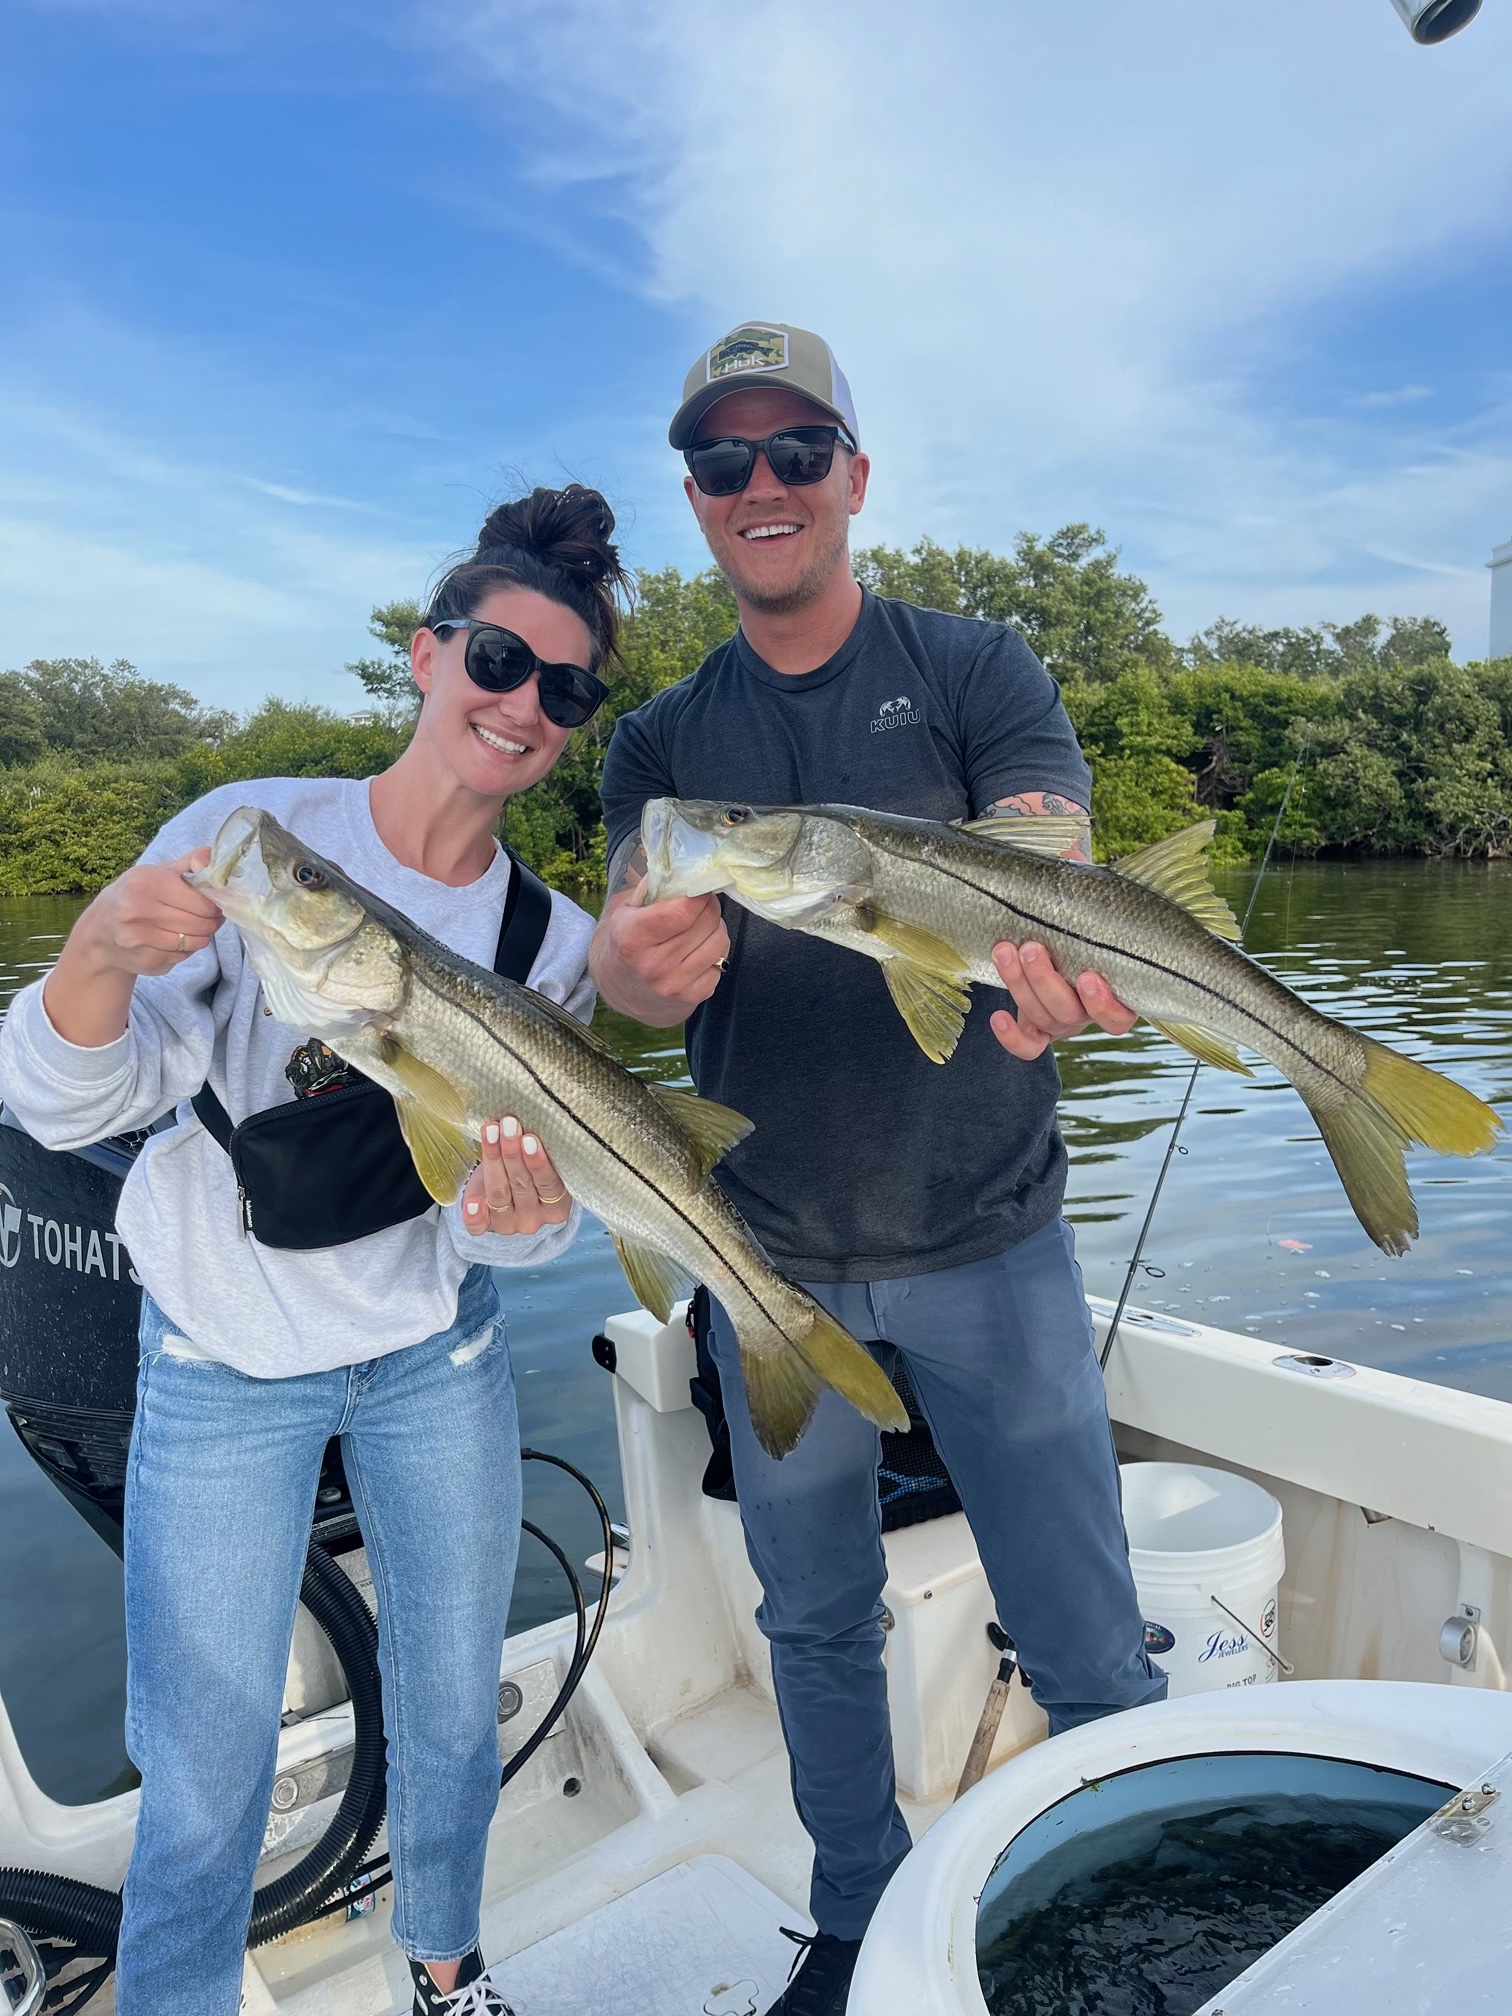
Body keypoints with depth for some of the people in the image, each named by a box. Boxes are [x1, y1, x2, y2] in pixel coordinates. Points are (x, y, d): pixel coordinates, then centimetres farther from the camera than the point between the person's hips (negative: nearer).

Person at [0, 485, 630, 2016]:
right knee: (204, 1760, 6)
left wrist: (525, 1217, -29)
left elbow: (528, 1207, -5)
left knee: (452, 1712, 18)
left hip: (439, 1356, 3)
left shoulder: (552, 940, -7)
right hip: (225, 1366, -2)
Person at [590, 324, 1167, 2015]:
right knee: (816, 1626, 18)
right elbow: (639, 967, -10)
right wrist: (638, 967, -35)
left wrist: (1050, 970, -42)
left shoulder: (977, 669, -2)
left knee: (1085, 1643, 7)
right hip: (774, 1255, 3)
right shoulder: (662, 742, 4)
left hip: (988, 1240, -2)